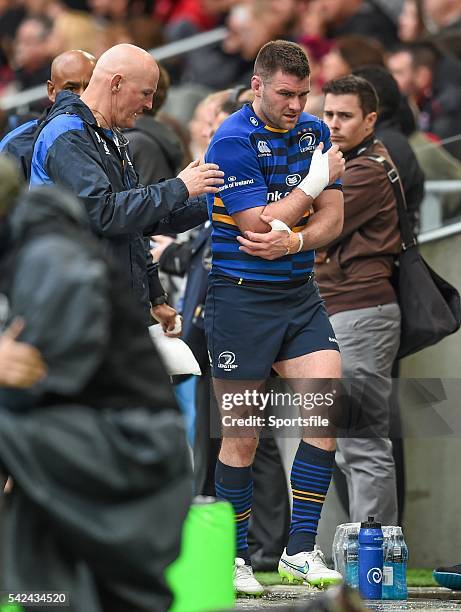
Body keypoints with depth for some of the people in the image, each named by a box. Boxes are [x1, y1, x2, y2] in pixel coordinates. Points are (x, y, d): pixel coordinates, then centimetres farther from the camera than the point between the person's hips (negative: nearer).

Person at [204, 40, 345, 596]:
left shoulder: (314, 132, 8)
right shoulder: (233, 141, -12)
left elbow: (332, 218, 5)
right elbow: (259, 225, -17)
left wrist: (295, 241, -15)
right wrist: (315, 182, -10)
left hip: (299, 296, 6)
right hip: (240, 297, -6)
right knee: (241, 436, -1)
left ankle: (300, 550, -2)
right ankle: (232, 557, 11)